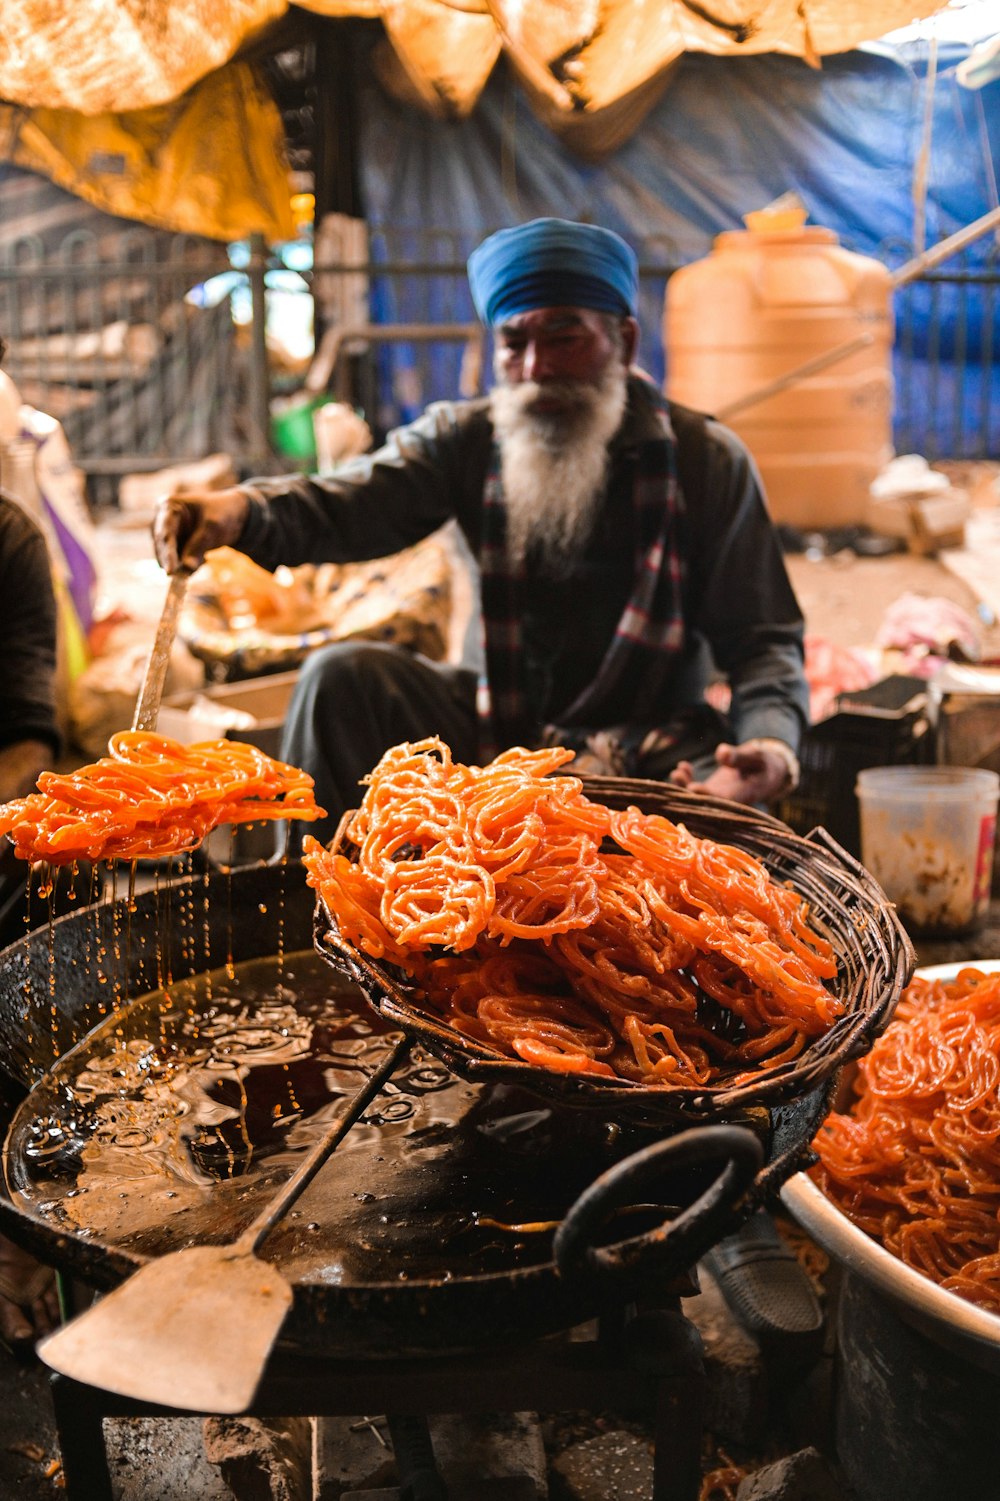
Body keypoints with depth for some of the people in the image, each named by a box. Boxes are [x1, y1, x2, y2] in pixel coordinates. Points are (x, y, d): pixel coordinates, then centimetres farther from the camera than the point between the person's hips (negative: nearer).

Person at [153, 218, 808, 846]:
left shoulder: (707, 458, -4)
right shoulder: (467, 437, 1)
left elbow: (763, 640, -5)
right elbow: (350, 503, -17)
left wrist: (770, 738, -26)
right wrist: (245, 509, -39)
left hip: (652, 750, -2)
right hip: (498, 729, 2)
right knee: (345, 677, -17)